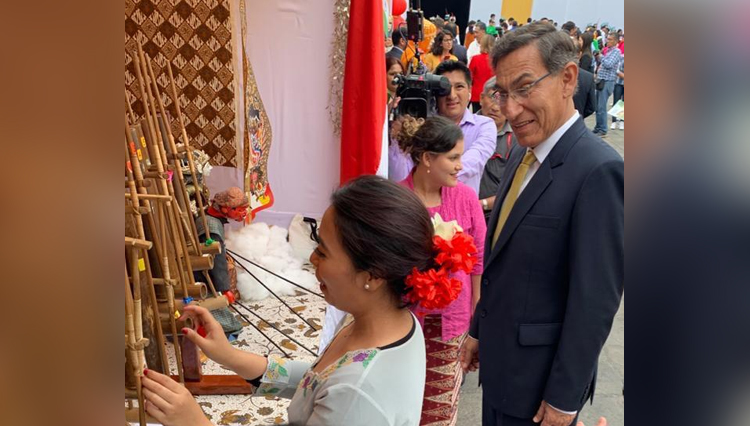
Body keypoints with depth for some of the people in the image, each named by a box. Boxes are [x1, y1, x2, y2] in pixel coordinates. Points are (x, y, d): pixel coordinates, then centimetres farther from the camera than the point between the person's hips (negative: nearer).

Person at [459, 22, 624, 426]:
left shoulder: (599, 170, -24)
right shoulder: (522, 154, 3)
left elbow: (595, 301, -22)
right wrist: (479, 330, 14)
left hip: (539, 376, -7)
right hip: (499, 361, 7)